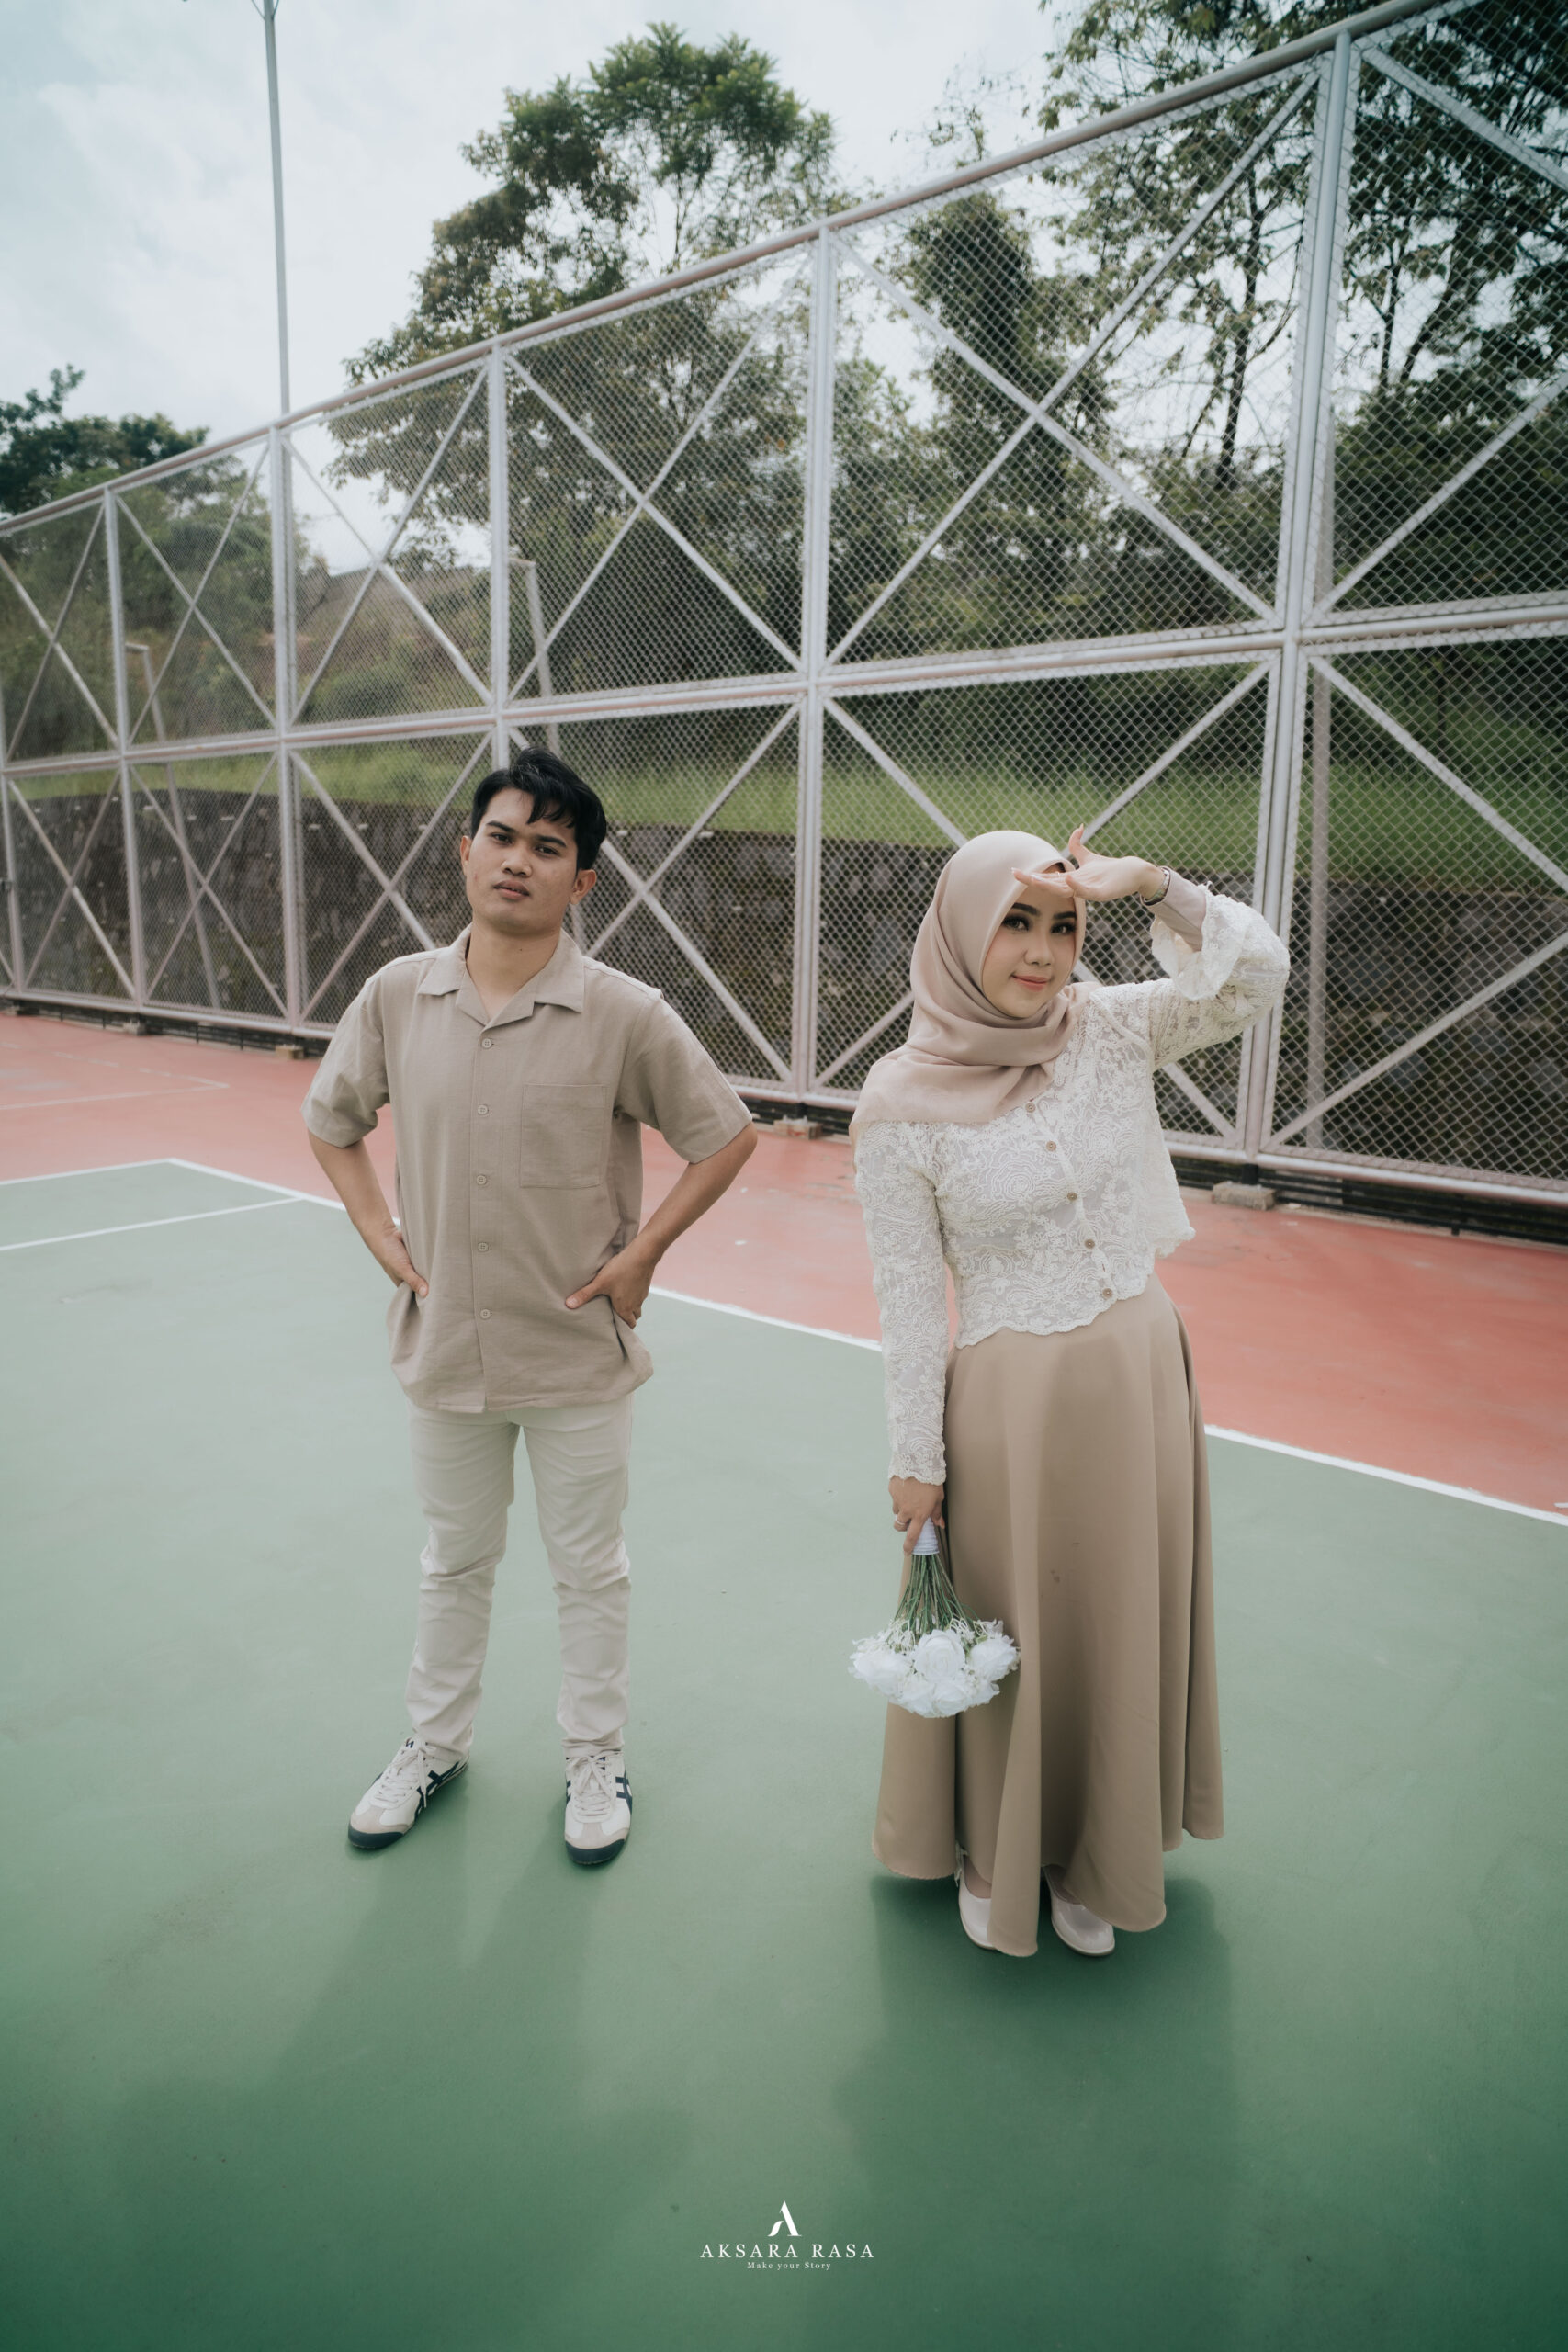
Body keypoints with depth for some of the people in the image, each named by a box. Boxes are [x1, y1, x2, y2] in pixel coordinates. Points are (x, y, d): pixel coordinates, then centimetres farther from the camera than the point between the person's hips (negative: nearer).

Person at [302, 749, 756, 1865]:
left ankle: (597, 1757, 37)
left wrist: (640, 1253, -8)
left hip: (577, 1355, -3)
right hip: (444, 1345, 3)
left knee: (589, 1570, 15)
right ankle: (436, 1743, 44)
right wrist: (383, 1239, 3)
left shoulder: (625, 1014, -15)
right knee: (456, 1561, 22)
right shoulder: (398, 995, -4)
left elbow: (728, 1136, -5)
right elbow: (331, 1122, 12)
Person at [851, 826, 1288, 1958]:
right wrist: (917, 1460, -5)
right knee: (1011, 1639, 14)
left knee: (1122, 1625, 19)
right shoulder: (904, 1102, -13)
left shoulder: (1109, 1030, -3)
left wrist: (1151, 881, -23)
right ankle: (991, 1852, 43)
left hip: (1141, 1374, 4)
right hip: (1013, 1400, -4)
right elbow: (910, 1298, -10)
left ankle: (1094, 1852, 45)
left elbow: (1255, 977, -10)